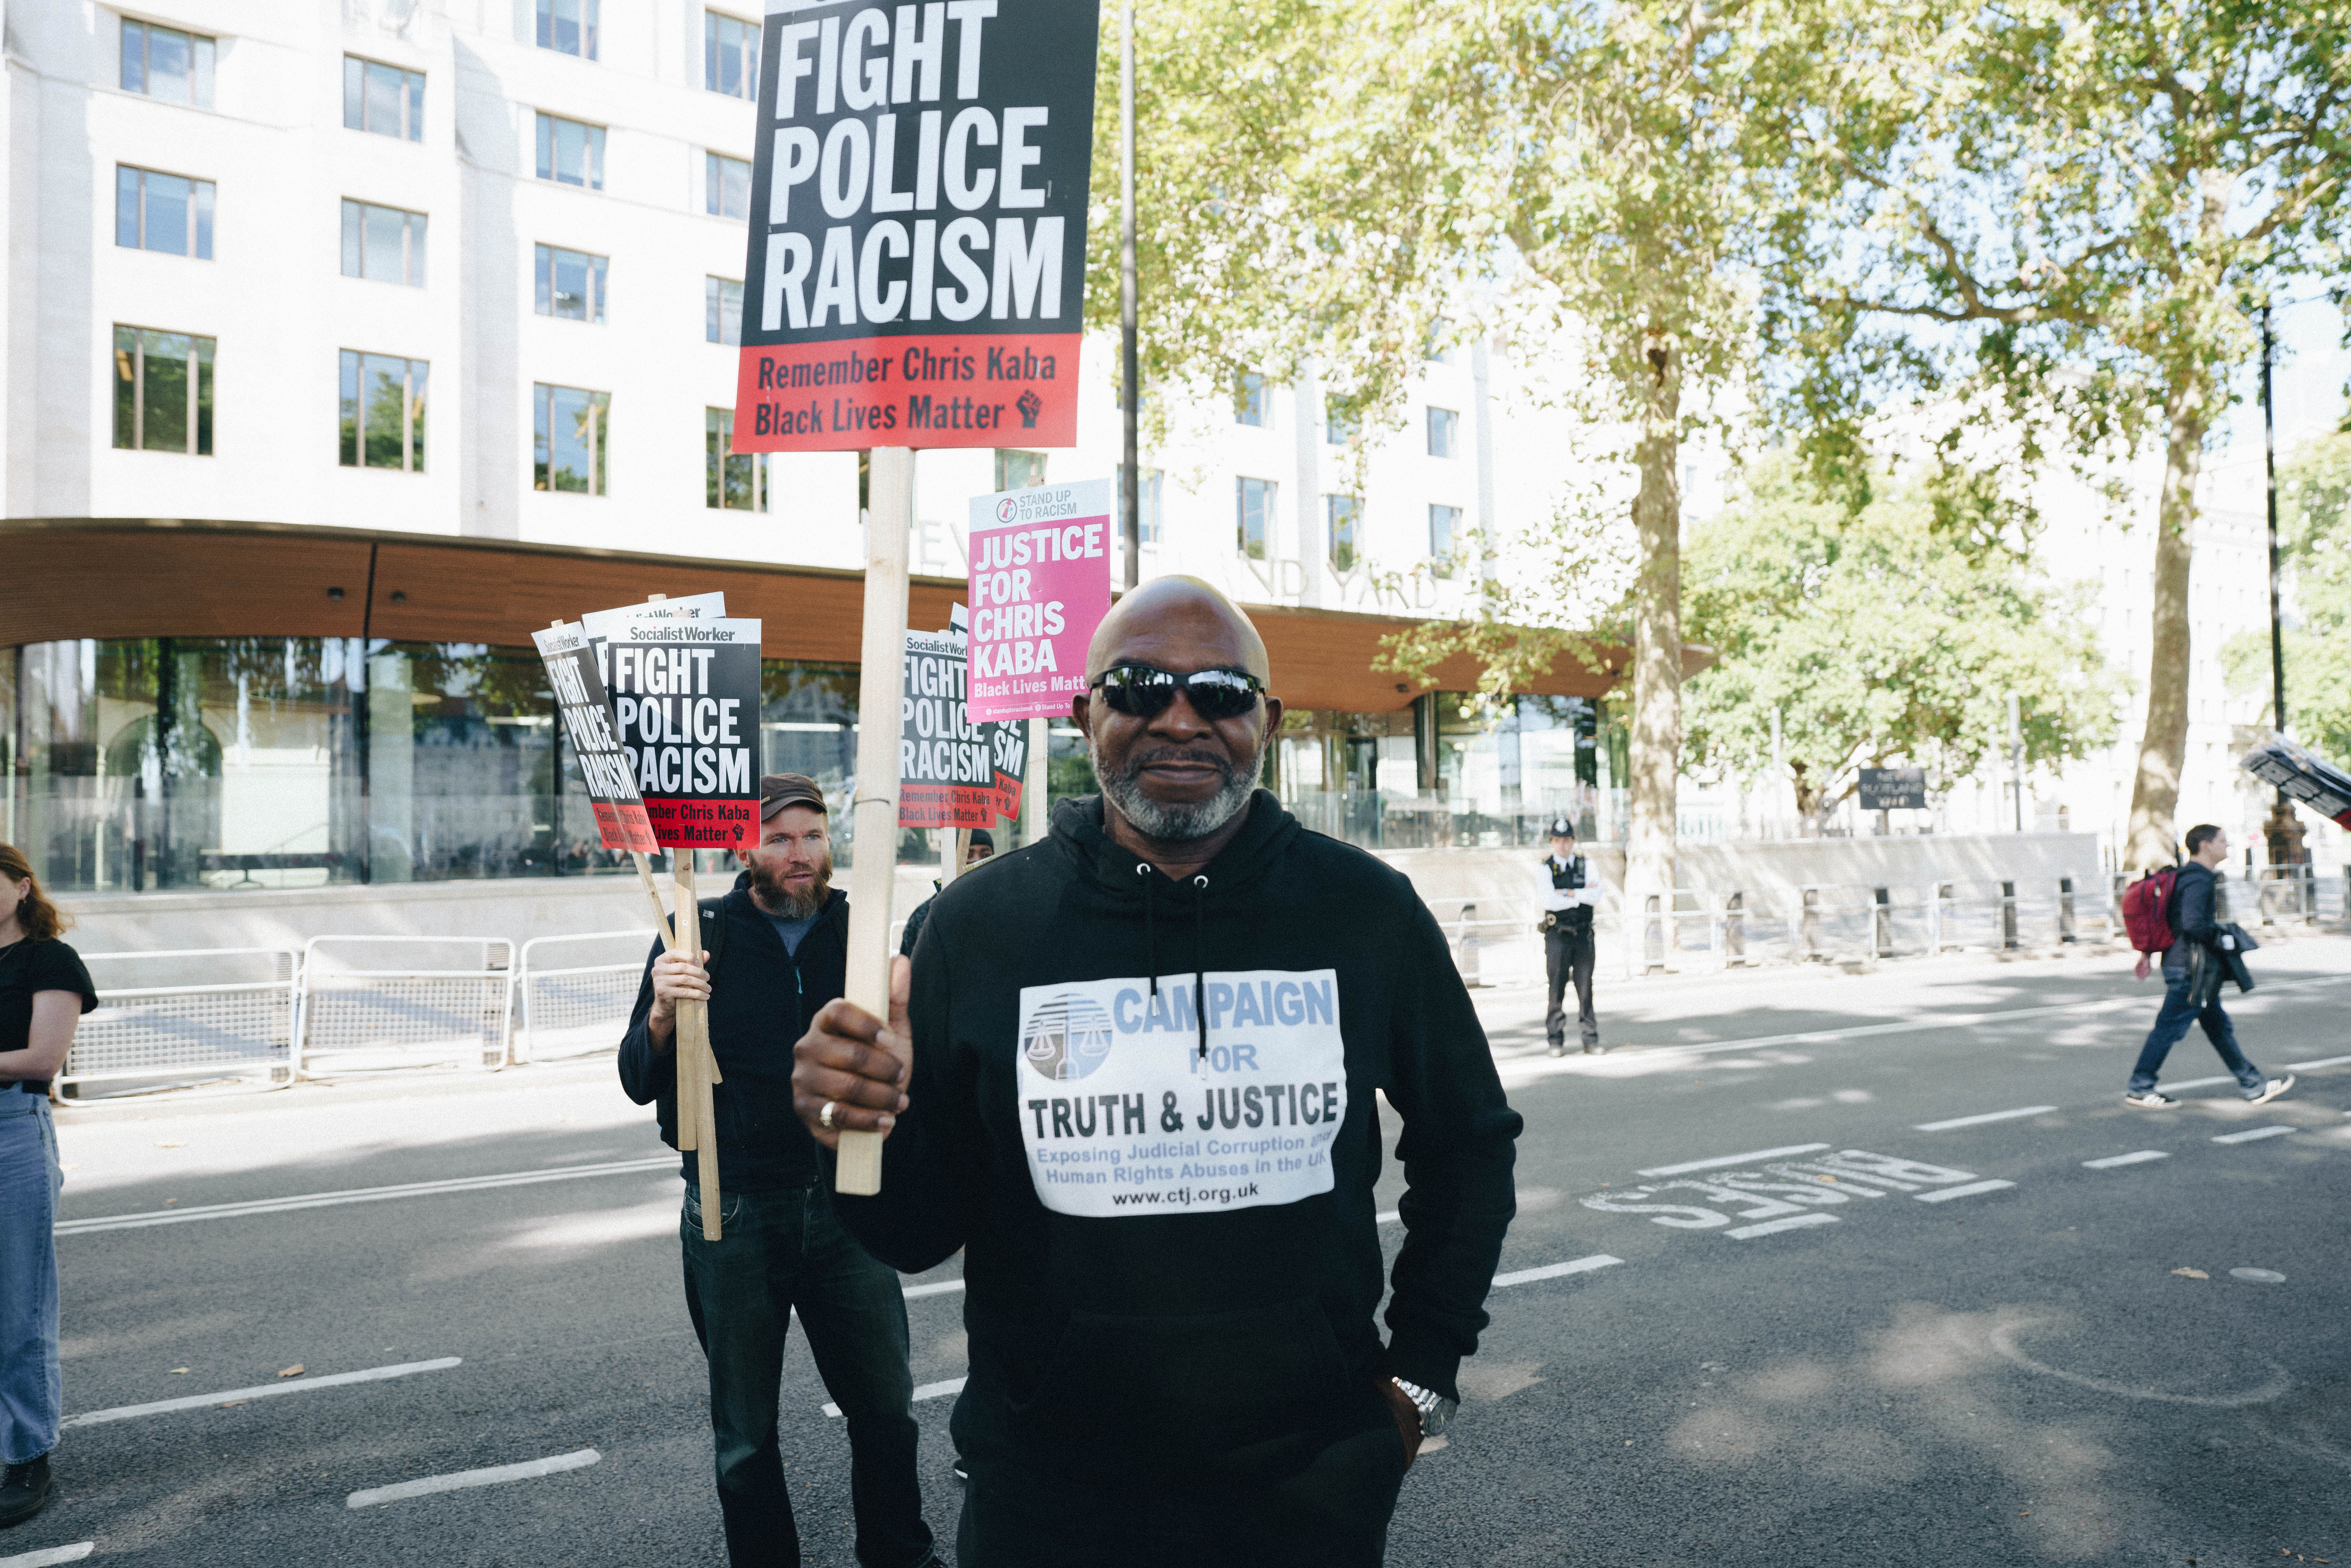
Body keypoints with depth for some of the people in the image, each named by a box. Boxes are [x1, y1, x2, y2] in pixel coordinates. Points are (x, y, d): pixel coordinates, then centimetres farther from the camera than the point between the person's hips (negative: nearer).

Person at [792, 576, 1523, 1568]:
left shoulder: (1368, 913, -5)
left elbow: (1469, 1142, 9)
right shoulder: (980, 922, -7)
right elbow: (922, 1231, -2)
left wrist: (1422, 1373, 6)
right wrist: (871, 1136, -23)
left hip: (1316, 1487, 1)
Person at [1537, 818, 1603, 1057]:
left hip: (1583, 935, 2)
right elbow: (1550, 901, -16)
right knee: (1556, 989, -1)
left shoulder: (1586, 865, 7)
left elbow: (1596, 898, -8)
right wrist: (1582, 895, -10)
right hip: (1557, 936, -2)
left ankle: (1591, 1039, 9)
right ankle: (1557, 1041, 6)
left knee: (1585, 988, 3)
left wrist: (1567, 893, -12)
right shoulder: (1546, 868, 0)